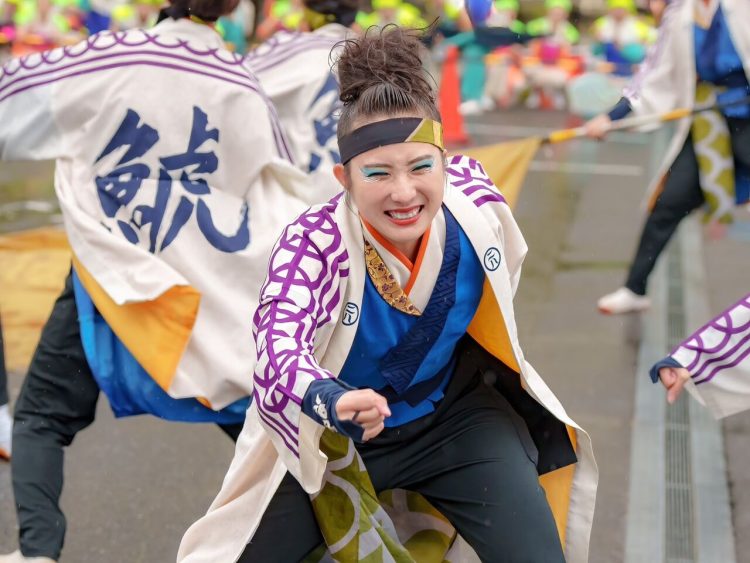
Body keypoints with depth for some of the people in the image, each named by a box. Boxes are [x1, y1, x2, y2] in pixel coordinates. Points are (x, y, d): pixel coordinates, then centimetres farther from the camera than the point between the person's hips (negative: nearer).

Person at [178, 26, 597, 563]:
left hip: (453, 418, 2)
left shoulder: (475, 202, -21)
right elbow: (281, 344, -46)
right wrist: (333, 401, -69)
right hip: (330, 438, -2)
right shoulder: (313, 243, -30)